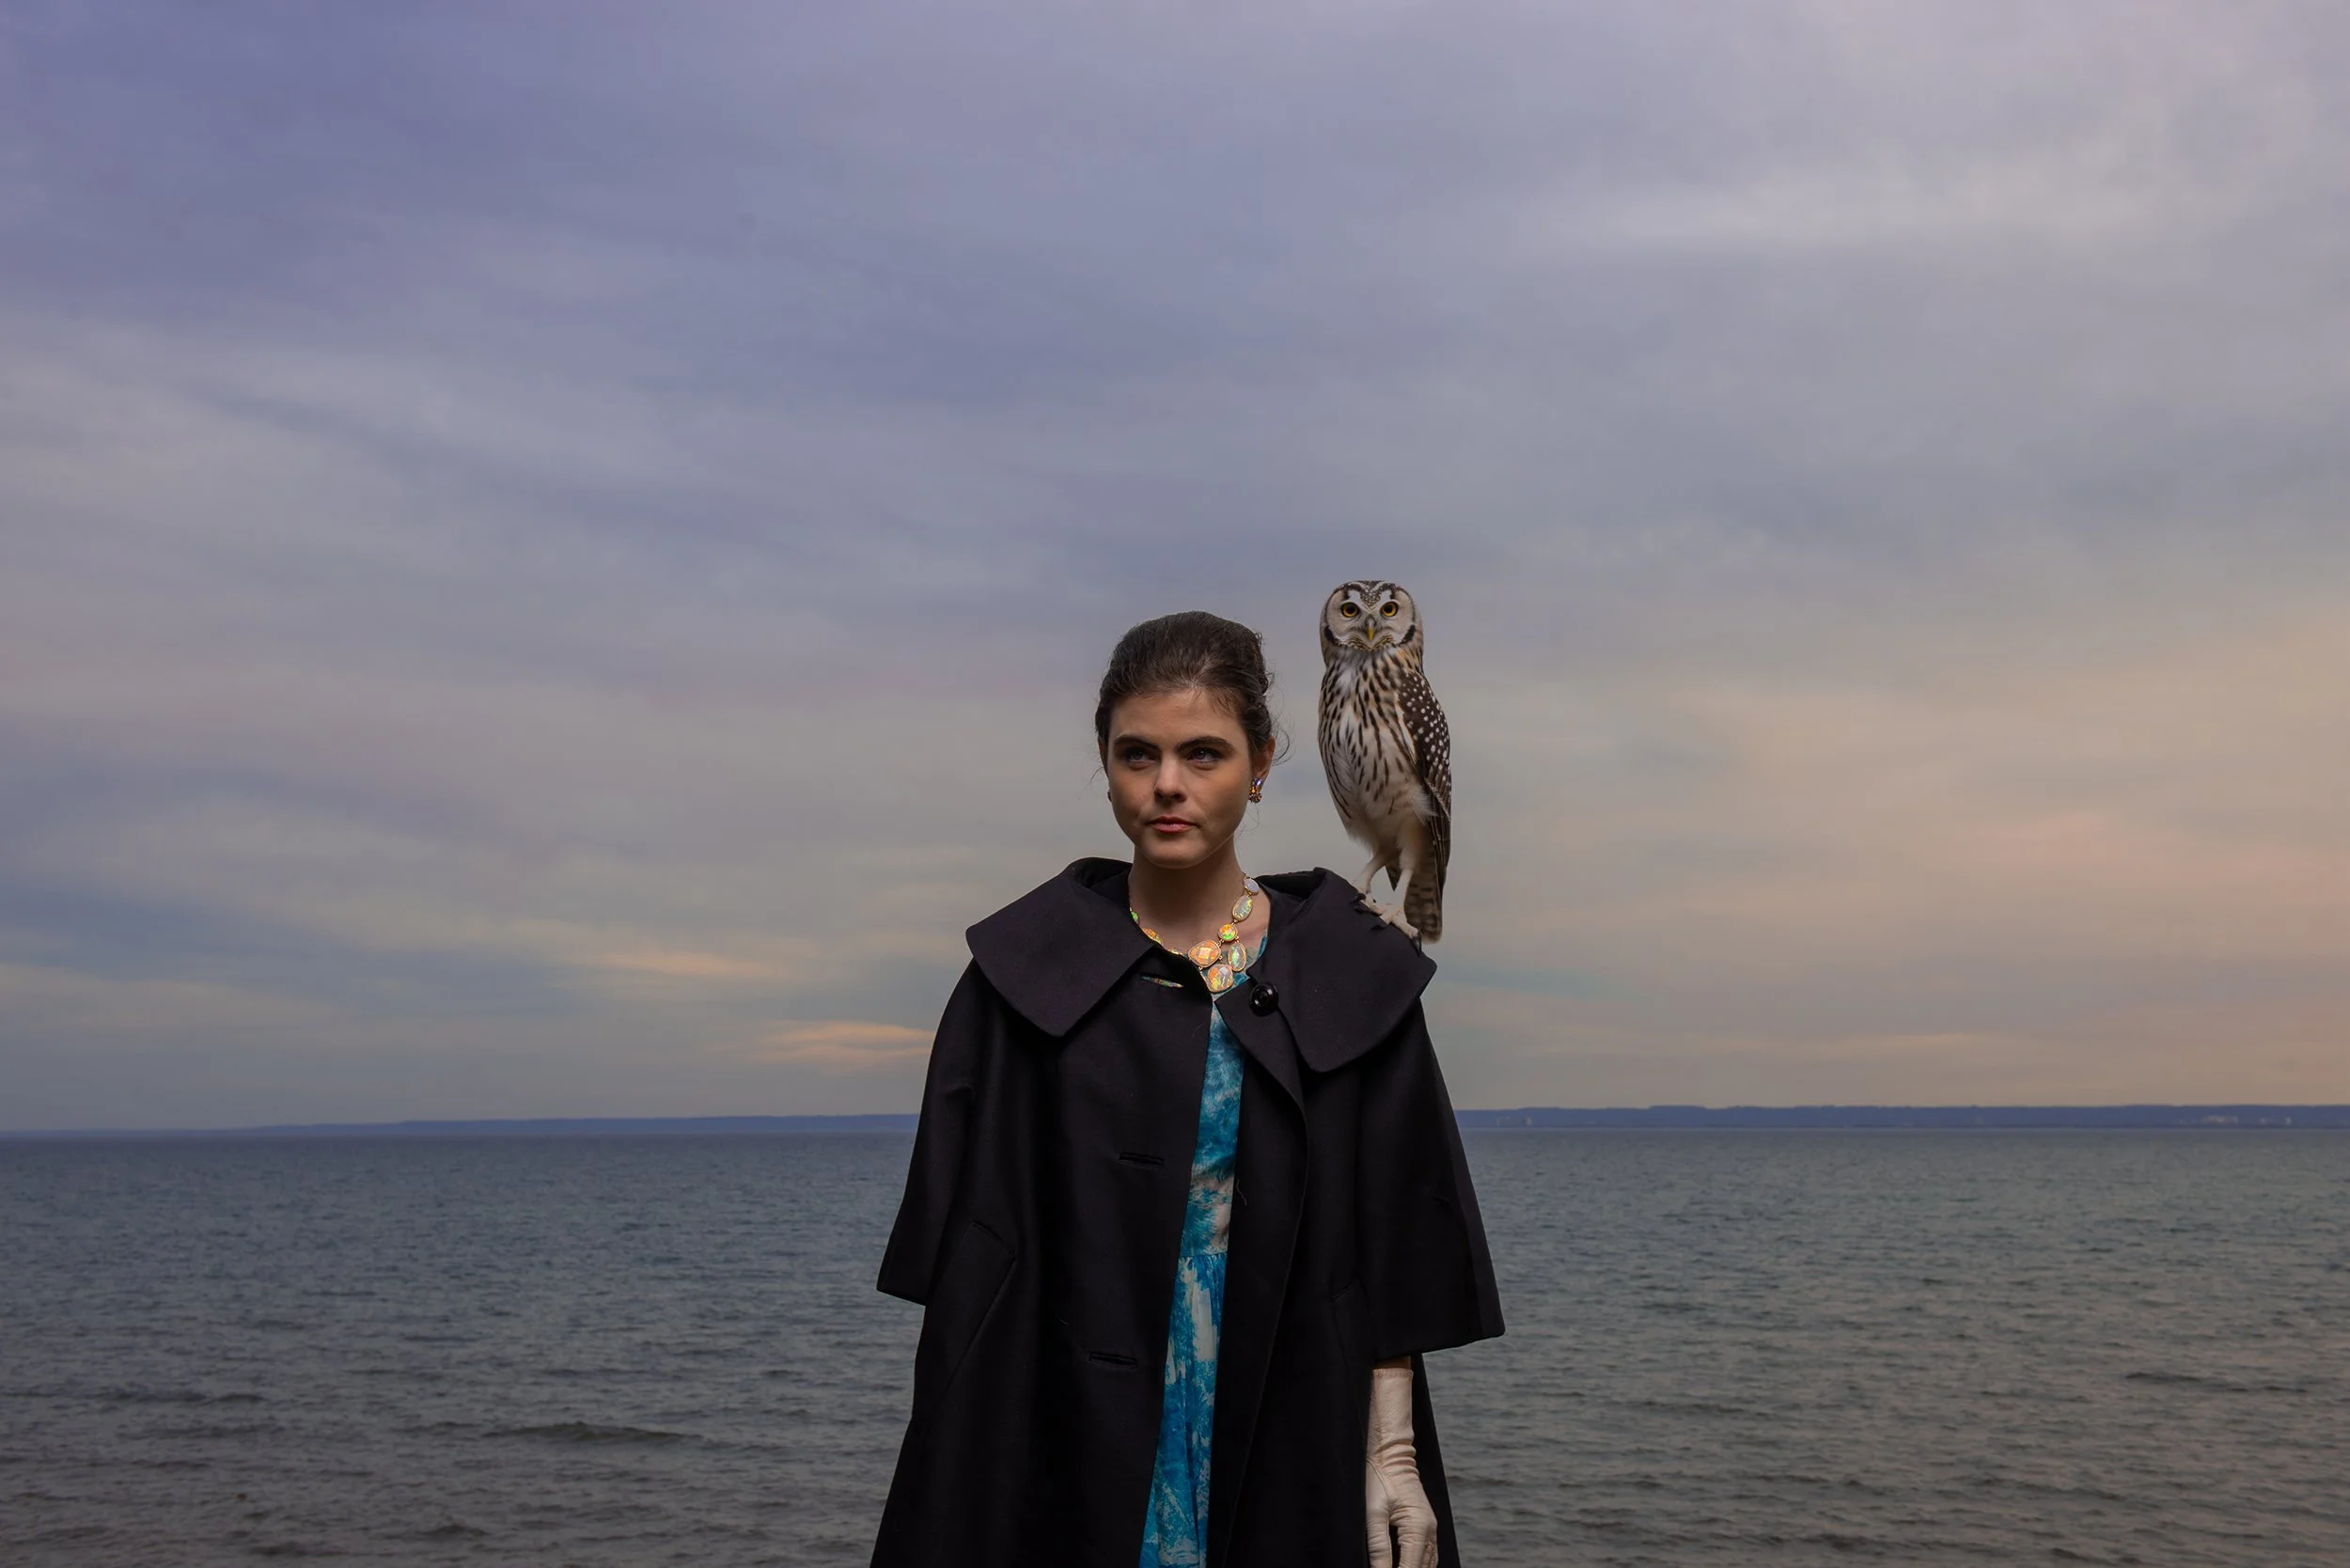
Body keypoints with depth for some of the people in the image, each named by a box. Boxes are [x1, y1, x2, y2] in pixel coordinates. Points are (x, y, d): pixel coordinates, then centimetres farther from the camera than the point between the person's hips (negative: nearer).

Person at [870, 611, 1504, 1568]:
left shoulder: (1352, 978, -1)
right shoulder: (1029, 976, -2)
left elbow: (1387, 1245, -1)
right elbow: (973, 1250, -2)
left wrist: (1394, 1449, -7)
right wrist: (959, 1466, -9)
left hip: (1286, 1445, 1)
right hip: (1066, 1440, 0)